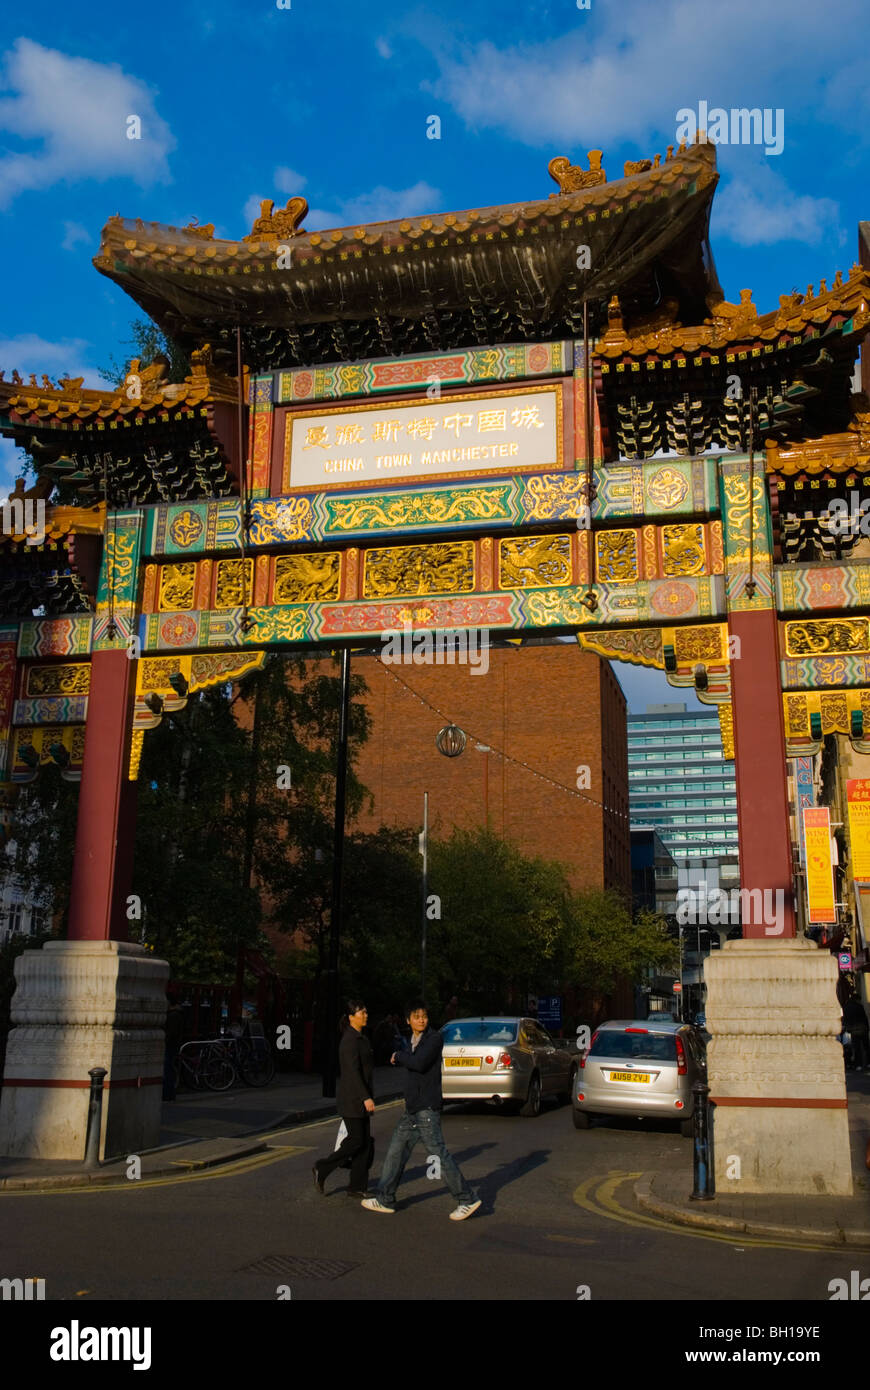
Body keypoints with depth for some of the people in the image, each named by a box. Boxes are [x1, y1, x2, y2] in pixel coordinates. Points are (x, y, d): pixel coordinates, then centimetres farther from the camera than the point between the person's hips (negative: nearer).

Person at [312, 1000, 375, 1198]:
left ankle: (357, 1187, 12)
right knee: (355, 1140, -5)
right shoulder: (350, 1040, -16)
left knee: (365, 1142, 7)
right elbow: (353, 1071, -22)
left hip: (360, 1098, 9)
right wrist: (366, 1098, -26)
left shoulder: (361, 1039, 14)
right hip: (351, 1098, -9)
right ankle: (322, 1169, 9)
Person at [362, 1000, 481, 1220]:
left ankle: (467, 1200, -4)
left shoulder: (434, 1038, -10)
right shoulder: (410, 1042, 16)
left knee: (437, 1153, -10)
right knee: (396, 1151, 13)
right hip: (412, 1108, 9)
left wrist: (399, 1056, -7)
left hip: (427, 1108, -9)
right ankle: (385, 1200, 24)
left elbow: (419, 1063, -22)